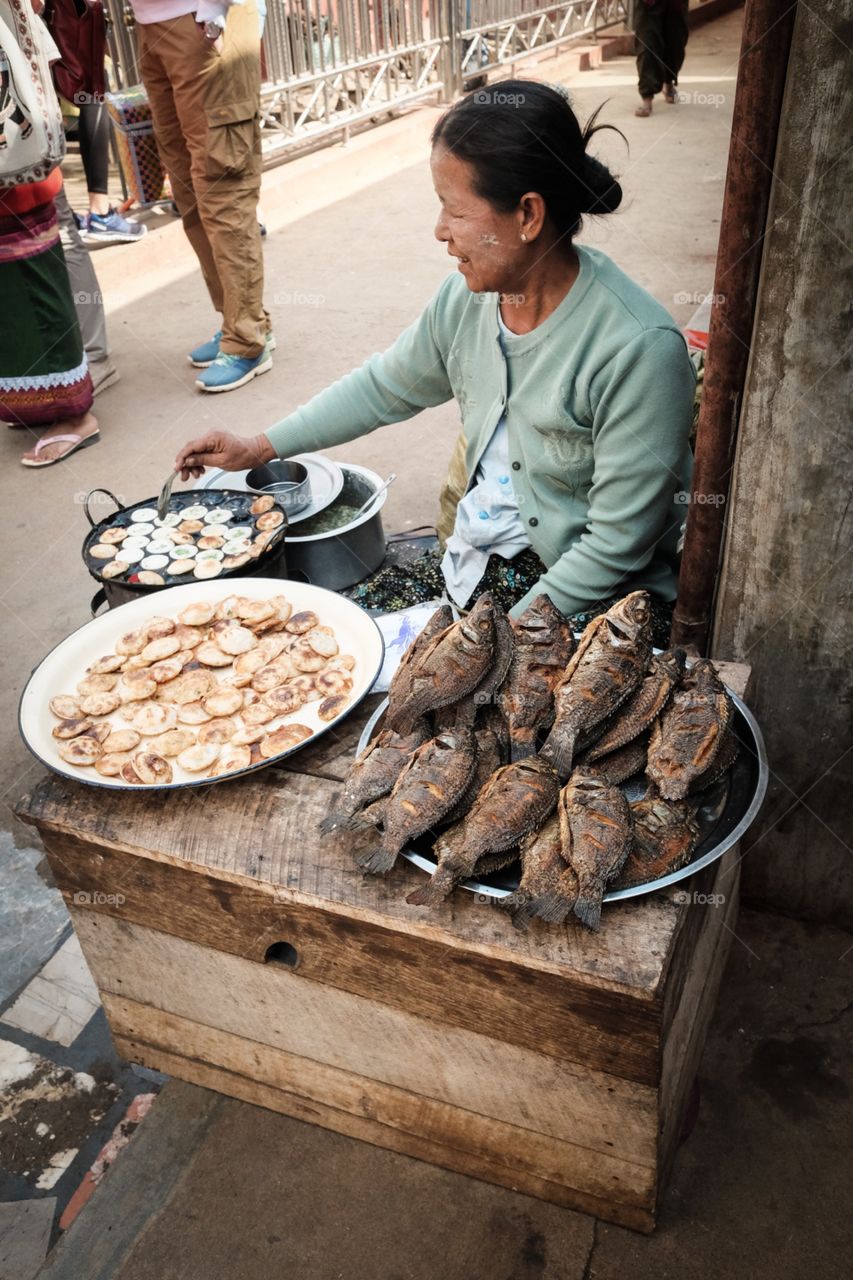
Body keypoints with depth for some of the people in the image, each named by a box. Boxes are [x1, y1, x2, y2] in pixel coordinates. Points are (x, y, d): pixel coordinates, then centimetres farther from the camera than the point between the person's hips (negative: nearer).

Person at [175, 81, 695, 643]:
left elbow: (616, 544, -20)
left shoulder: (638, 348, -24)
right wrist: (258, 448, 15)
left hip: (588, 596, -6)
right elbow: (384, 387, 15)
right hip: (473, 564, 6)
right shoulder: (467, 299, -2)